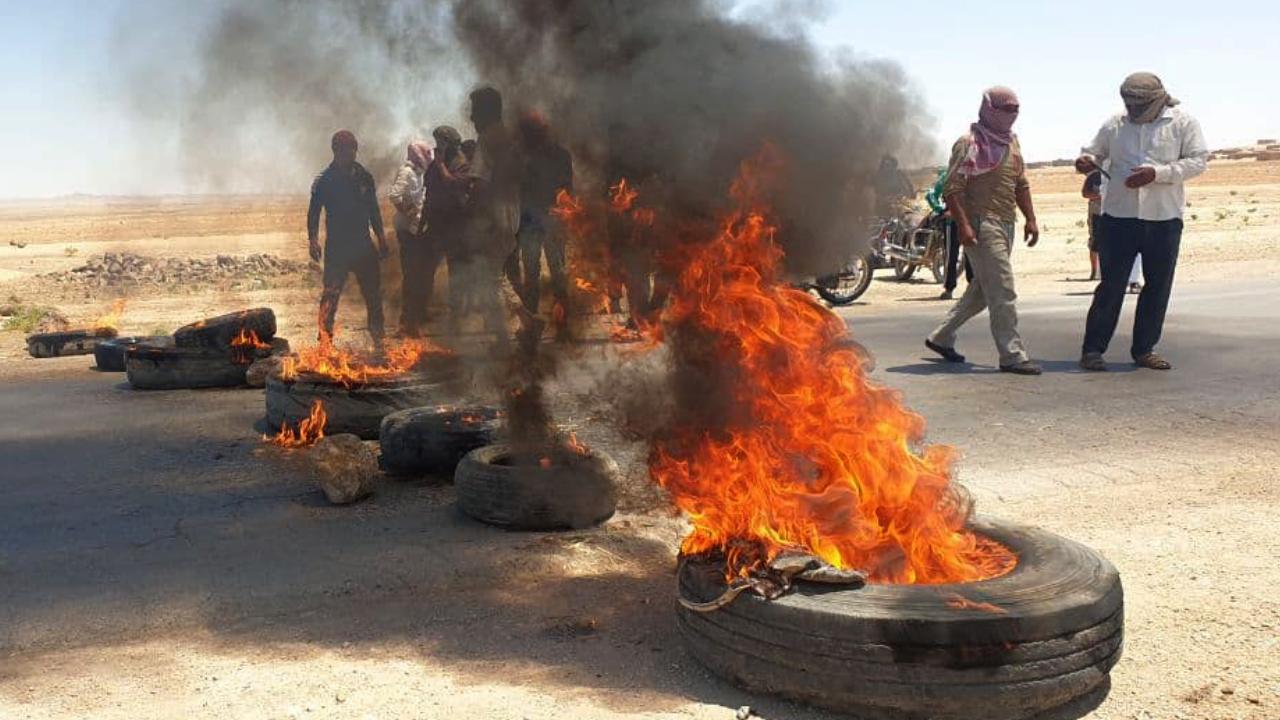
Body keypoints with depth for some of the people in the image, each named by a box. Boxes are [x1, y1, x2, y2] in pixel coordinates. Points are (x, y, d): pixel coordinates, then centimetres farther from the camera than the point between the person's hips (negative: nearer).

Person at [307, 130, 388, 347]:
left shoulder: (364, 177, 5)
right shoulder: (324, 180, -6)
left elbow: (373, 209, 14)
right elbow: (314, 211, -5)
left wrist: (380, 236, 12)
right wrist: (313, 239, -16)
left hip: (363, 245, 4)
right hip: (336, 246, -4)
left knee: (373, 291, 10)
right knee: (331, 292, -7)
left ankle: (377, 337, 23)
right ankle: (325, 338, -1)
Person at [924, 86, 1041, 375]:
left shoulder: (1012, 141, 18)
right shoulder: (970, 143, -9)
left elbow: (1021, 184, 24)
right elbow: (952, 189, -14)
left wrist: (1030, 219, 16)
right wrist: (963, 225, -23)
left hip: (1005, 224, 9)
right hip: (981, 224, -9)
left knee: (982, 290, 14)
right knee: (1002, 291, -11)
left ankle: (941, 337, 26)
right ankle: (1012, 355, -8)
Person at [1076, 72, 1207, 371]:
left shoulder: (1182, 122, 0)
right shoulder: (1115, 125, 5)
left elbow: (1198, 161, -5)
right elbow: (1095, 153, 15)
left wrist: (1156, 173, -17)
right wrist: (1086, 161, -10)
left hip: (1164, 217, 1)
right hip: (1119, 215, -1)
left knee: (1158, 285, 8)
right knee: (1111, 284, -1)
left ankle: (1144, 349, 20)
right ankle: (1093, 349, 4)